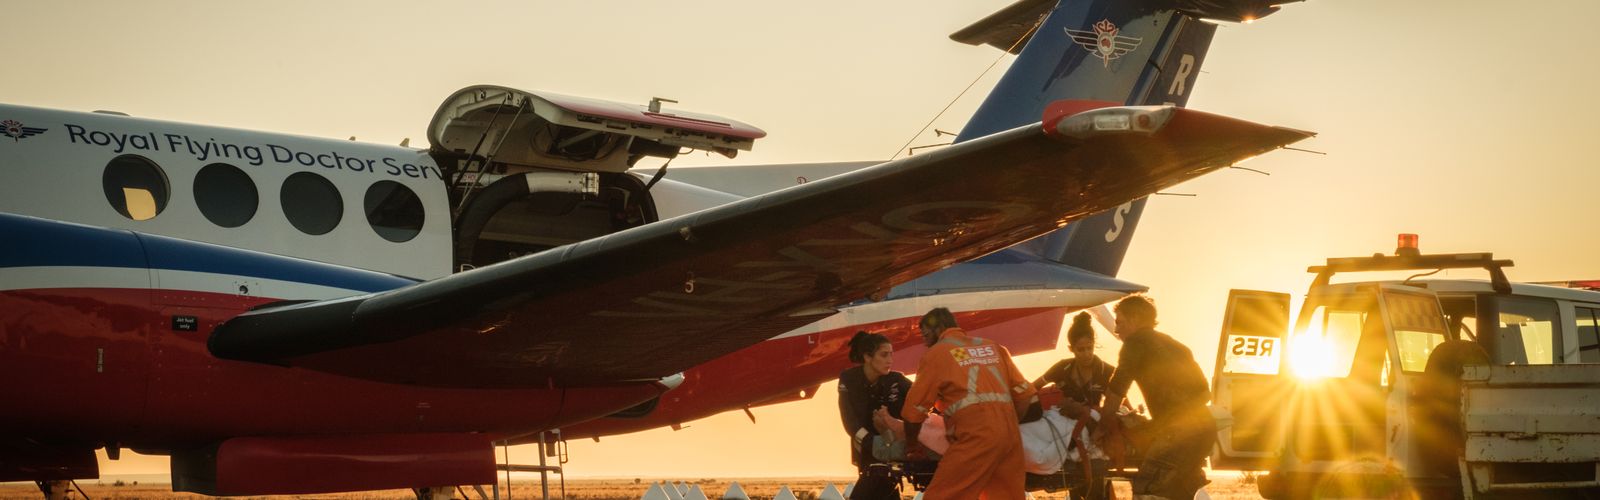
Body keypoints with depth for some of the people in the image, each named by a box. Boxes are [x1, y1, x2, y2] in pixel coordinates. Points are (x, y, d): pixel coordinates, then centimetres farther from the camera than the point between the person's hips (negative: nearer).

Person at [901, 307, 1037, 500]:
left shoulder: (936, 353, 9)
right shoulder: (993, 347, 24)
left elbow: (915, 408, 10)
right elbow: (1024, 393, 20)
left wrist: (911, 443, 24)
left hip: (975, 435, -6)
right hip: (1010, 433, 6)